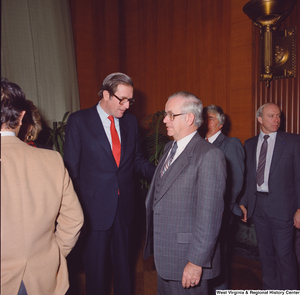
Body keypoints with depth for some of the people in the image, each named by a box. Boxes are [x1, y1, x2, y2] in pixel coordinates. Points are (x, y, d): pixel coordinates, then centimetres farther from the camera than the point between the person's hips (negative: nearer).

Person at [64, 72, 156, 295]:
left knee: (124, 260, 19)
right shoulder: (79, 120, -8)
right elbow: (72, 167, -6)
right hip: (95, 206, -3)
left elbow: (137, 159, 9)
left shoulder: (131, 121, 4)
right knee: (96, 264, 12)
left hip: (125, 204, 4)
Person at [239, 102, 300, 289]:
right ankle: (269, 288, 32)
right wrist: (243, 203, 6)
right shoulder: (250, 144, 8)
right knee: (265, 251, 16)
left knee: (284, 253, 1)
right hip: (257, 205, 4)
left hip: (281, 205, -4)